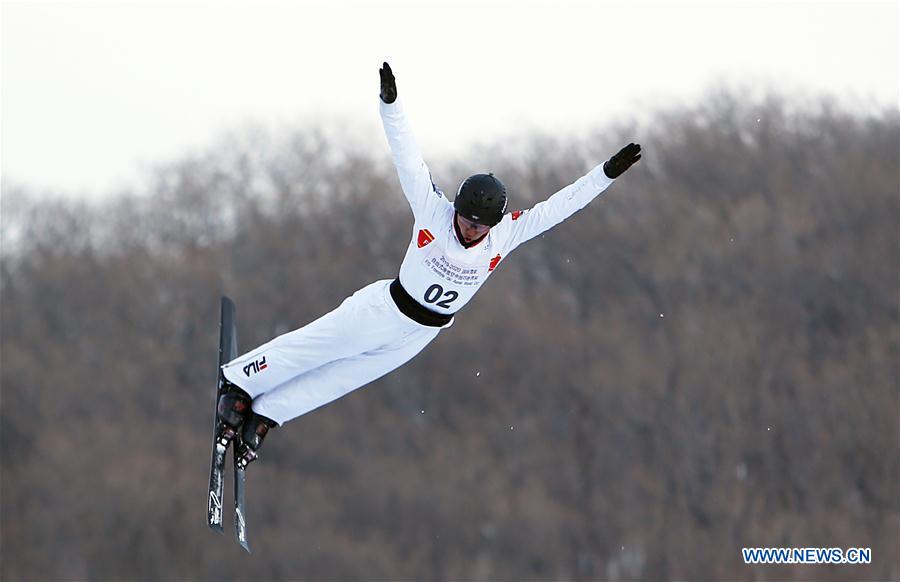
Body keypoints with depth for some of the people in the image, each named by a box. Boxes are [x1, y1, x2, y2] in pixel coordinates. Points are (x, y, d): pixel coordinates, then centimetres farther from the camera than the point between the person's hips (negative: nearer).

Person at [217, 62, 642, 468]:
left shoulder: (508, 234, -16)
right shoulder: (433, 211, -23)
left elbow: (560, 205, -15)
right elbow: (407, 157, -28)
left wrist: (608, 173, -22)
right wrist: (390, 102, -39)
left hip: (419, 337, 3)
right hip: (383, 310, -3)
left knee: (338, 379, 10)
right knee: (311, 348, 6)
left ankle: (264, 415, 24)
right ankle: (239, 385, 25)